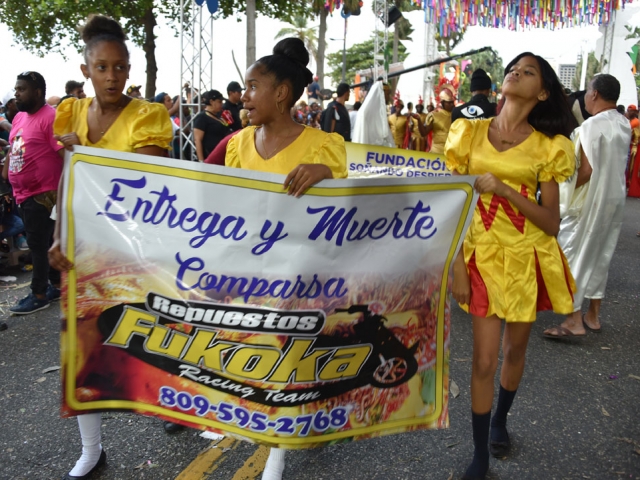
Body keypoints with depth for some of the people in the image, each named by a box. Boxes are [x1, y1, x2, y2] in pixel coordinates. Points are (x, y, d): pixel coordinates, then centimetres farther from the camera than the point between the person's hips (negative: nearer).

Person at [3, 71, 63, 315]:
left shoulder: (51, 117, -15)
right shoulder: (19, 117, 12)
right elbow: (12, 149, 22)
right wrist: (5, 175, 17)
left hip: (42, 194, -9)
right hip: (23, 194, 9)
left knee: (38, 244, -1)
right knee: (42, 243, 16)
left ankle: (39, 295, 10)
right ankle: (57, 285, 27)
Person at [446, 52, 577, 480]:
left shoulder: (547, 147, -3)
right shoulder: (471, 132, -1)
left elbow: (553, 223, -8)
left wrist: (504, 190, -20)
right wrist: (457, 263, -7)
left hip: (527, 257, 1)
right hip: (483, 254, -1)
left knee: (515, 349, 16)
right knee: (484, 359, -1)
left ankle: (500, 420, 44)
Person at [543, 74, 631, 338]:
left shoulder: (592, 125, -18)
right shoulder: (624, 125, 8)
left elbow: (587, 169, -22)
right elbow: (616, 164, 13)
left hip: (590, 199, -8)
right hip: (615, 197, 8)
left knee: (574, 254, -2)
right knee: (600, 256, 15)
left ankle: (574, 320, -3)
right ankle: (593, 315, 23)